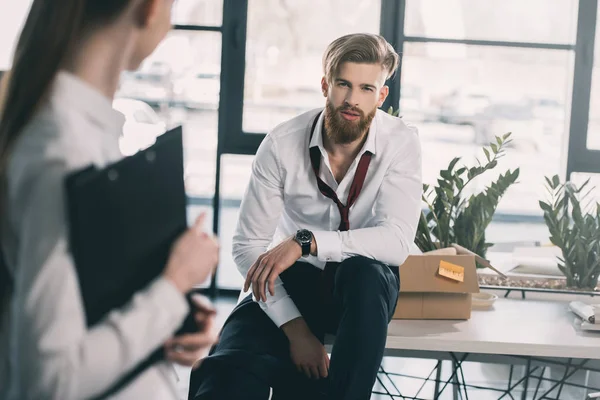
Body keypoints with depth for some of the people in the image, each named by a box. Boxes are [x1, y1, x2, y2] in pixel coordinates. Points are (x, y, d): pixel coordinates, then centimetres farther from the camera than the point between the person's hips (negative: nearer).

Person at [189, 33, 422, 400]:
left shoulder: (401, 142, -12)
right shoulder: (282, 144, -13)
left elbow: (397, 240, -23)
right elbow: (248, 245, -12)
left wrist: (306, 242, -35)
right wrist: (295, 328, -22)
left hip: (365, 287, 2)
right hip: (293, 283, -1)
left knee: (363, 271, -38)